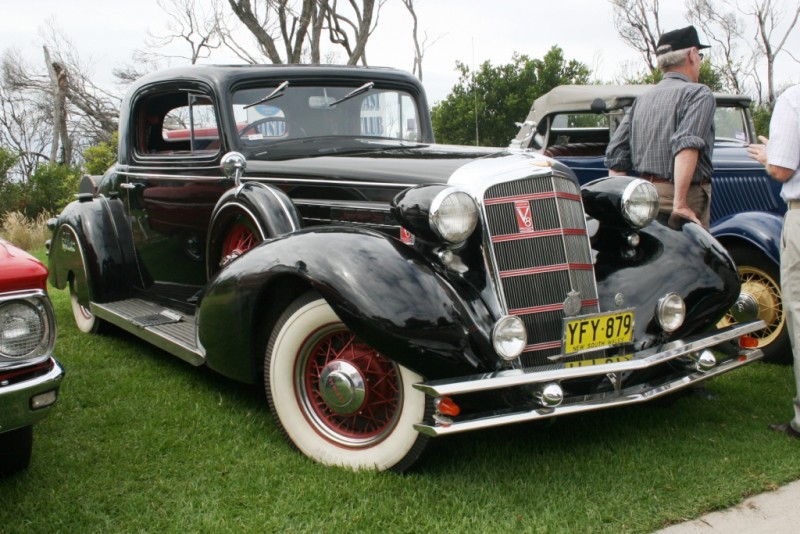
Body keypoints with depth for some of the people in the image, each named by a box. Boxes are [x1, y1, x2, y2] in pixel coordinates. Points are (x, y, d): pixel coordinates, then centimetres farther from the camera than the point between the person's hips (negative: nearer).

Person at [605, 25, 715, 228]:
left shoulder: (642, 99, 15)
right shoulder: (698, 94, -5)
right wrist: (680, 204, -23)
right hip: (687, 195, -7)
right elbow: (687, 144, -20)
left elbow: (615, 153, 12)